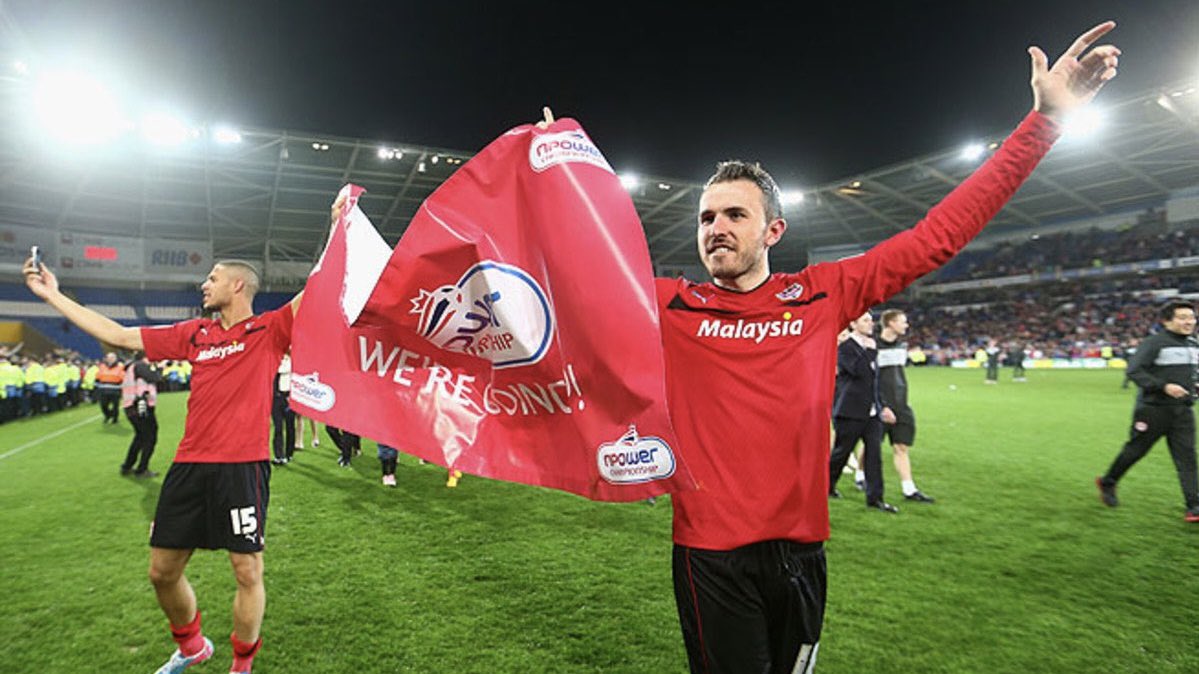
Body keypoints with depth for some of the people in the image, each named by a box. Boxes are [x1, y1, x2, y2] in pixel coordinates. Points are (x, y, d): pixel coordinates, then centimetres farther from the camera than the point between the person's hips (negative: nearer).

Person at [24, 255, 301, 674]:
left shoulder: (268, 330, -1)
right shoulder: (194, 334, 14)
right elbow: (118, 336, 21)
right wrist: (52, 294, 23)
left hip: (242, 467, -6)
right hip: (189, 466, 7)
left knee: (248, 572, -1)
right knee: (163, 571, 16)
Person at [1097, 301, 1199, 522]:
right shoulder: (1154, 342, -13)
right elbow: (1134, 370, -19)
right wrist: (1163, 386, -26)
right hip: (1154, 409, -6)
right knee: (1135, 450, 5)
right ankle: (1107, 483, 25)